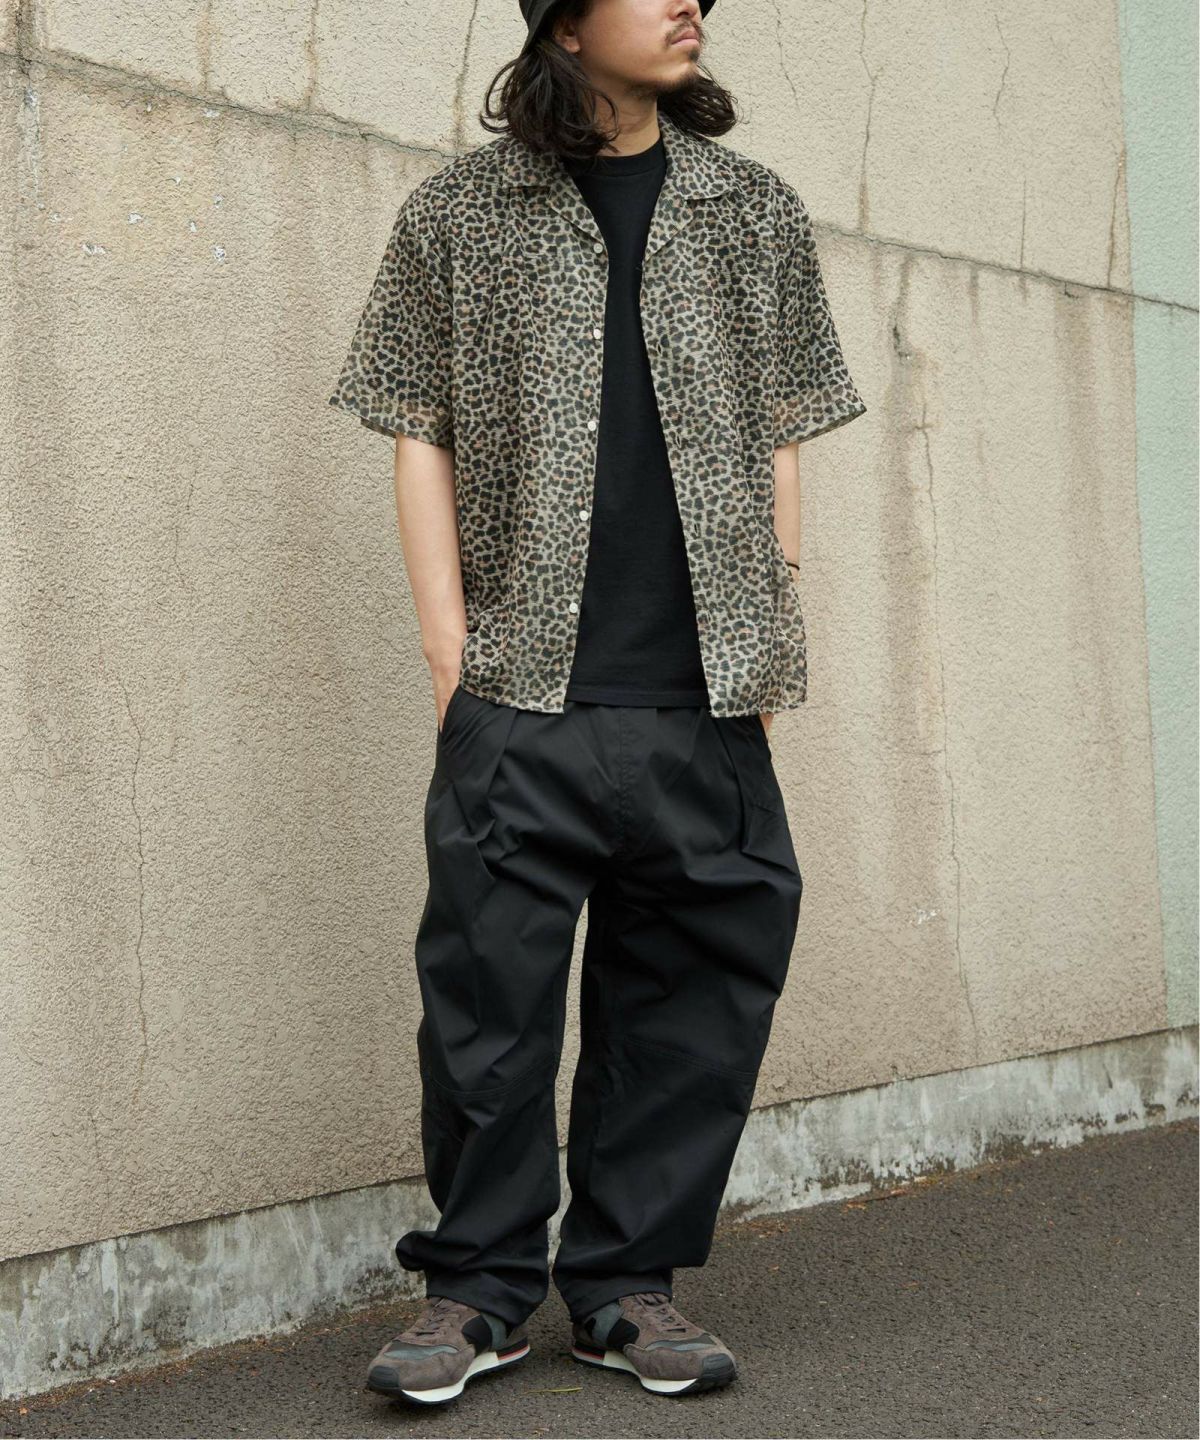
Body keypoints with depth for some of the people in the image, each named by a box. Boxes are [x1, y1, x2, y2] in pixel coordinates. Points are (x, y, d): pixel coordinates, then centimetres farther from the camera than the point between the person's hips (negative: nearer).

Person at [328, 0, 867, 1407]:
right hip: (523, 698, -2)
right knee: (488, 990, -2)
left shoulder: (758, 211, 15)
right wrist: (452, 645, -2)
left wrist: (769, 646, 7)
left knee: (687, 990, 5)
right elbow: (420, 437, 6)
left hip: (706, 704, 3)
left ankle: (629, 1279, 20)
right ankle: (480, 1284, 15)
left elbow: (778, 442, 15)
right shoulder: (457, 211, 8)